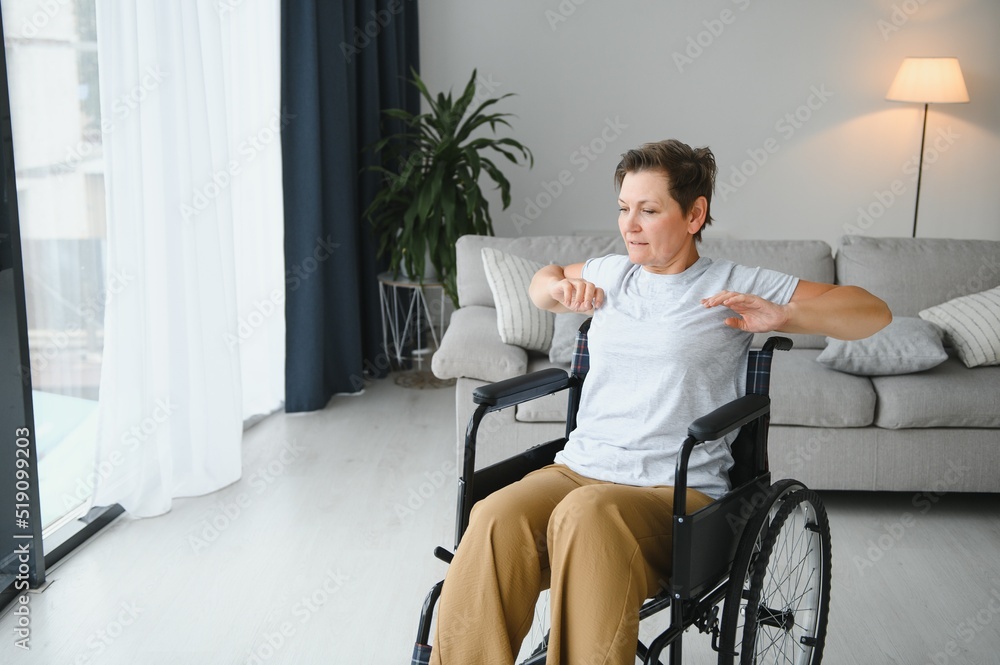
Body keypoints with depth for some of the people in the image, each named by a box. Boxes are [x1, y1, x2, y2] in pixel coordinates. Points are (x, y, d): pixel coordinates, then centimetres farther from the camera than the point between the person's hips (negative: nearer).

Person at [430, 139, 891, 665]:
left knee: (587, 514, -39)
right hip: (578, 469, 4)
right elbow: (544, 280, 42)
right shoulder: (612, 273, 20)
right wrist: (559, 289, 18)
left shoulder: (734, 286, 7)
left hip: (677, 490, -4)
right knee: (496, 518, -31)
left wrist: (782, 316, -8)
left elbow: (874, 313, 8)